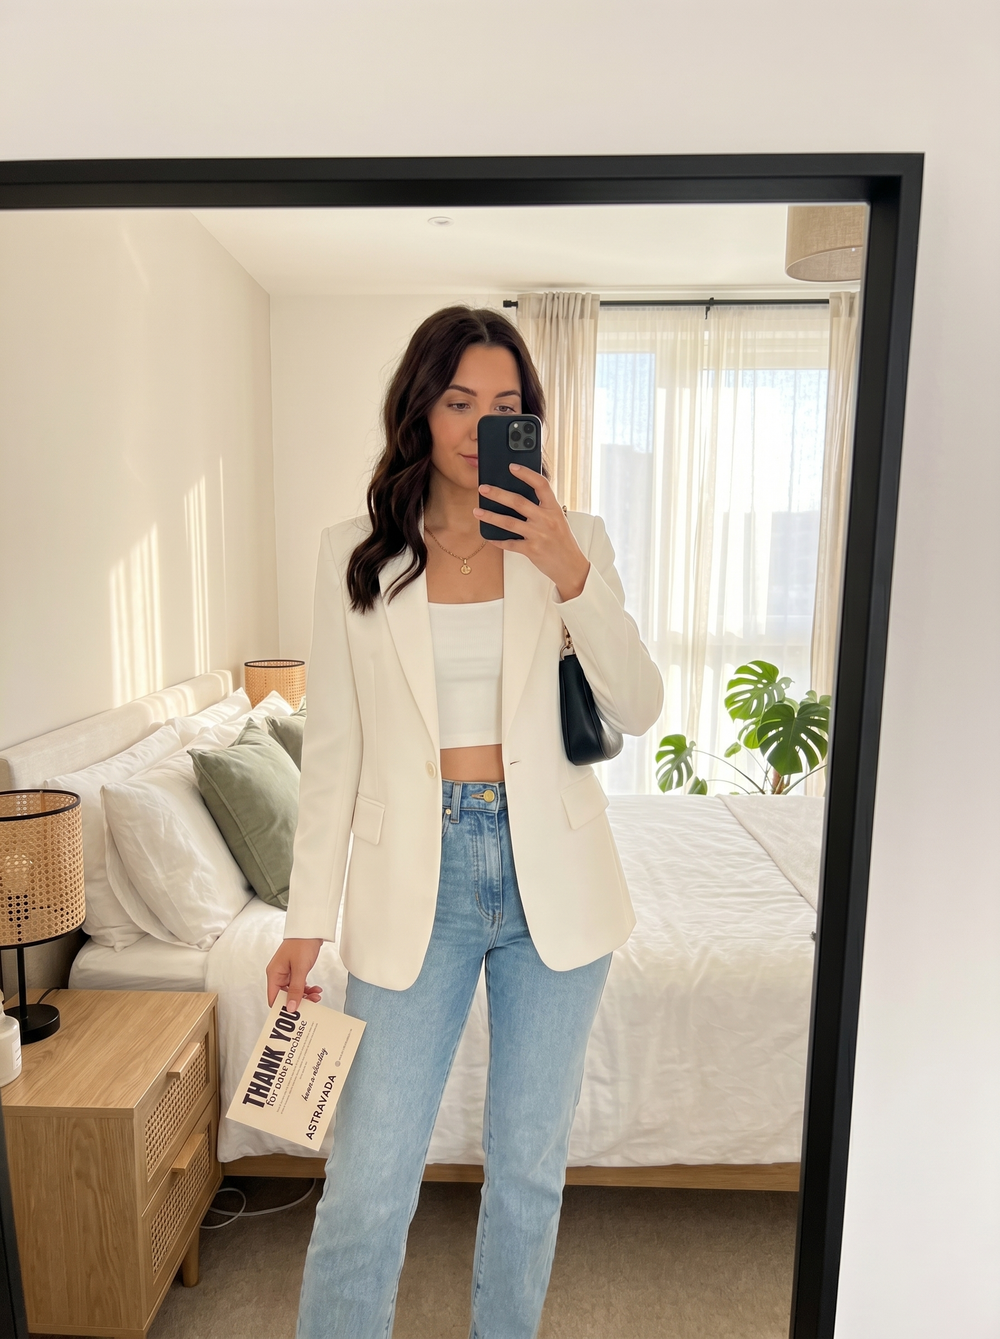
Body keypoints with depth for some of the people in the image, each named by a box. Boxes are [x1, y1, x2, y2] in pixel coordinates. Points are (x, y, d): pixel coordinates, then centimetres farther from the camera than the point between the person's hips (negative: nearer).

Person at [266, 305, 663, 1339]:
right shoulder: (354, 555, 1)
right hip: (416, 878, -1)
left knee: (530, 1163, 18)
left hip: (551, 875, 2)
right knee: (367, 1185, 6)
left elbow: (638, 710, -5)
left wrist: (571, 576, -20)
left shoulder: (571, 541, 2)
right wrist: (307, 920, 1)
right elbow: (333, 747, 2)